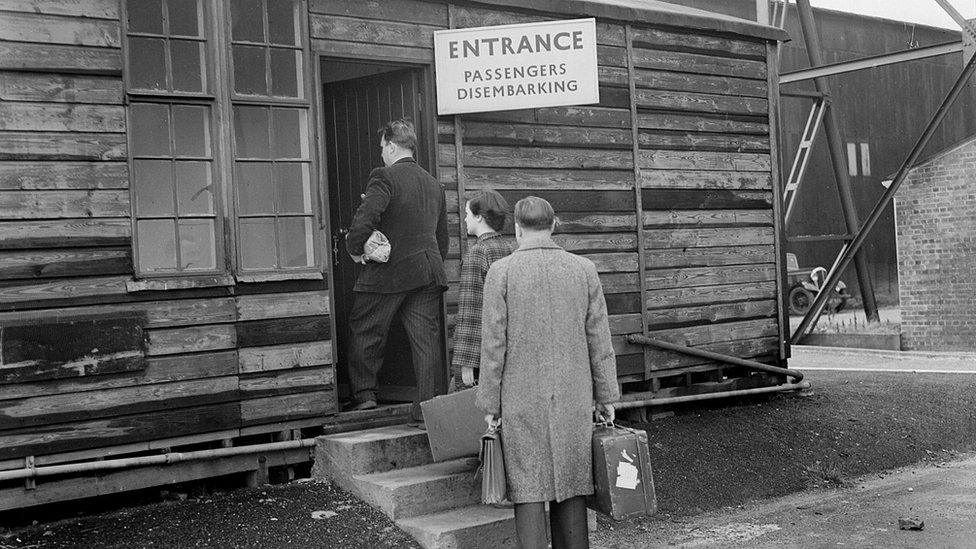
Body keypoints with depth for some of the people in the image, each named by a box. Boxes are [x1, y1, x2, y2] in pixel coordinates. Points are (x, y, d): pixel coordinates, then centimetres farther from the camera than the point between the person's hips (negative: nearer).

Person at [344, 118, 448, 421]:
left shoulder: (384, 177, -9)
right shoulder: (434, 184, 14)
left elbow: (364, 219, -22)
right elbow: (442, 237, 18)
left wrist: (355, 249, -6)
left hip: (388, 272, -6)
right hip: (429, 272, 6)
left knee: (364, 333, 11)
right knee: (427, 339, 5)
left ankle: (363, 393, 16)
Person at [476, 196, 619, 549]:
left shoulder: (501, 272, -8)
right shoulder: (584, 270, 0)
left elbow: (493, 344, -8)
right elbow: (598, 339, 2)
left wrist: (490, 404, -1)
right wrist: (606, 396, 9)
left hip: (522, 401, -2)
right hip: (573, 400, 3)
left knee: (529, 490, 3)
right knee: (570, 486, 12)